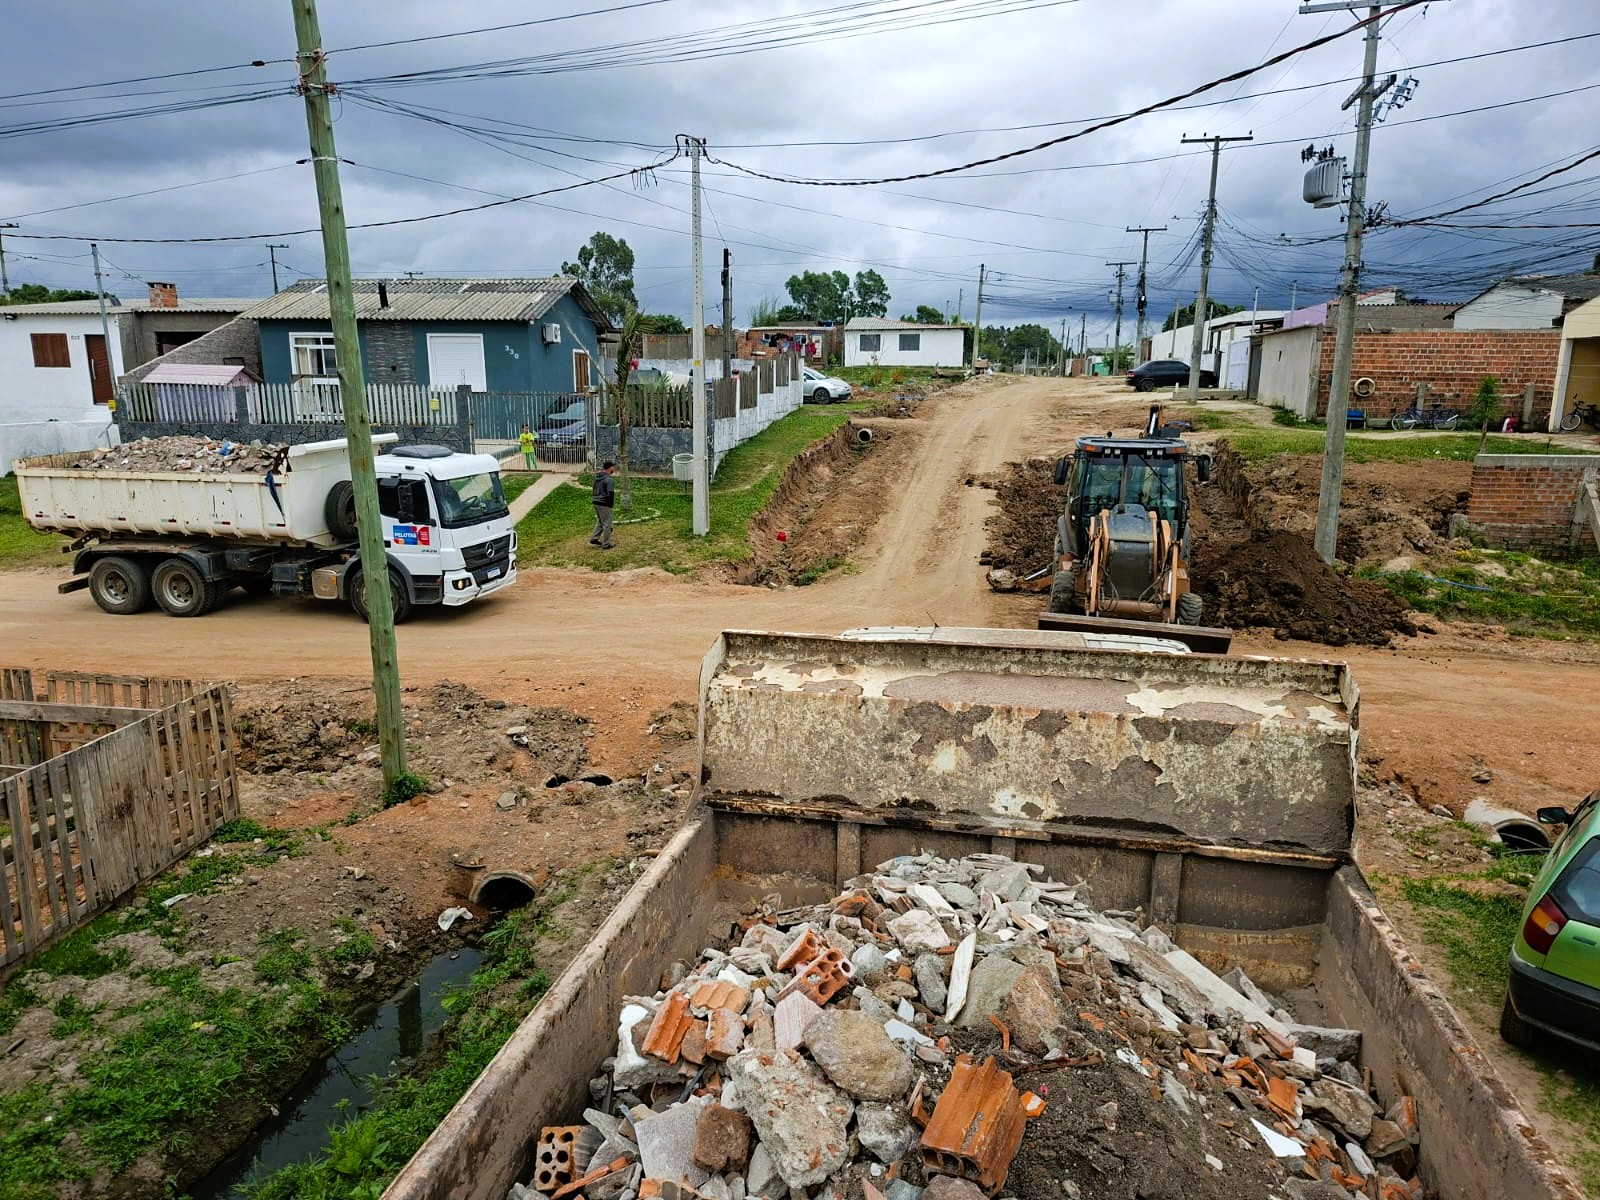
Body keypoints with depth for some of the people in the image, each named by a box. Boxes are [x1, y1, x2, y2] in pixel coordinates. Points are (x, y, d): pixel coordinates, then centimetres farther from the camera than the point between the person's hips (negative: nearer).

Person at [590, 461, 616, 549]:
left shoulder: (596, 478, 9)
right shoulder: (609, 480, -17)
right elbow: (610, 494, -20)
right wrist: (611, 506, -11)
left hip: (596, 503, 8)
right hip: (604, 504, -8)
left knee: (599, 521, 23)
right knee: (606, 524, 2)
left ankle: (594, 539, 22)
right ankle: (606, 544, 8)